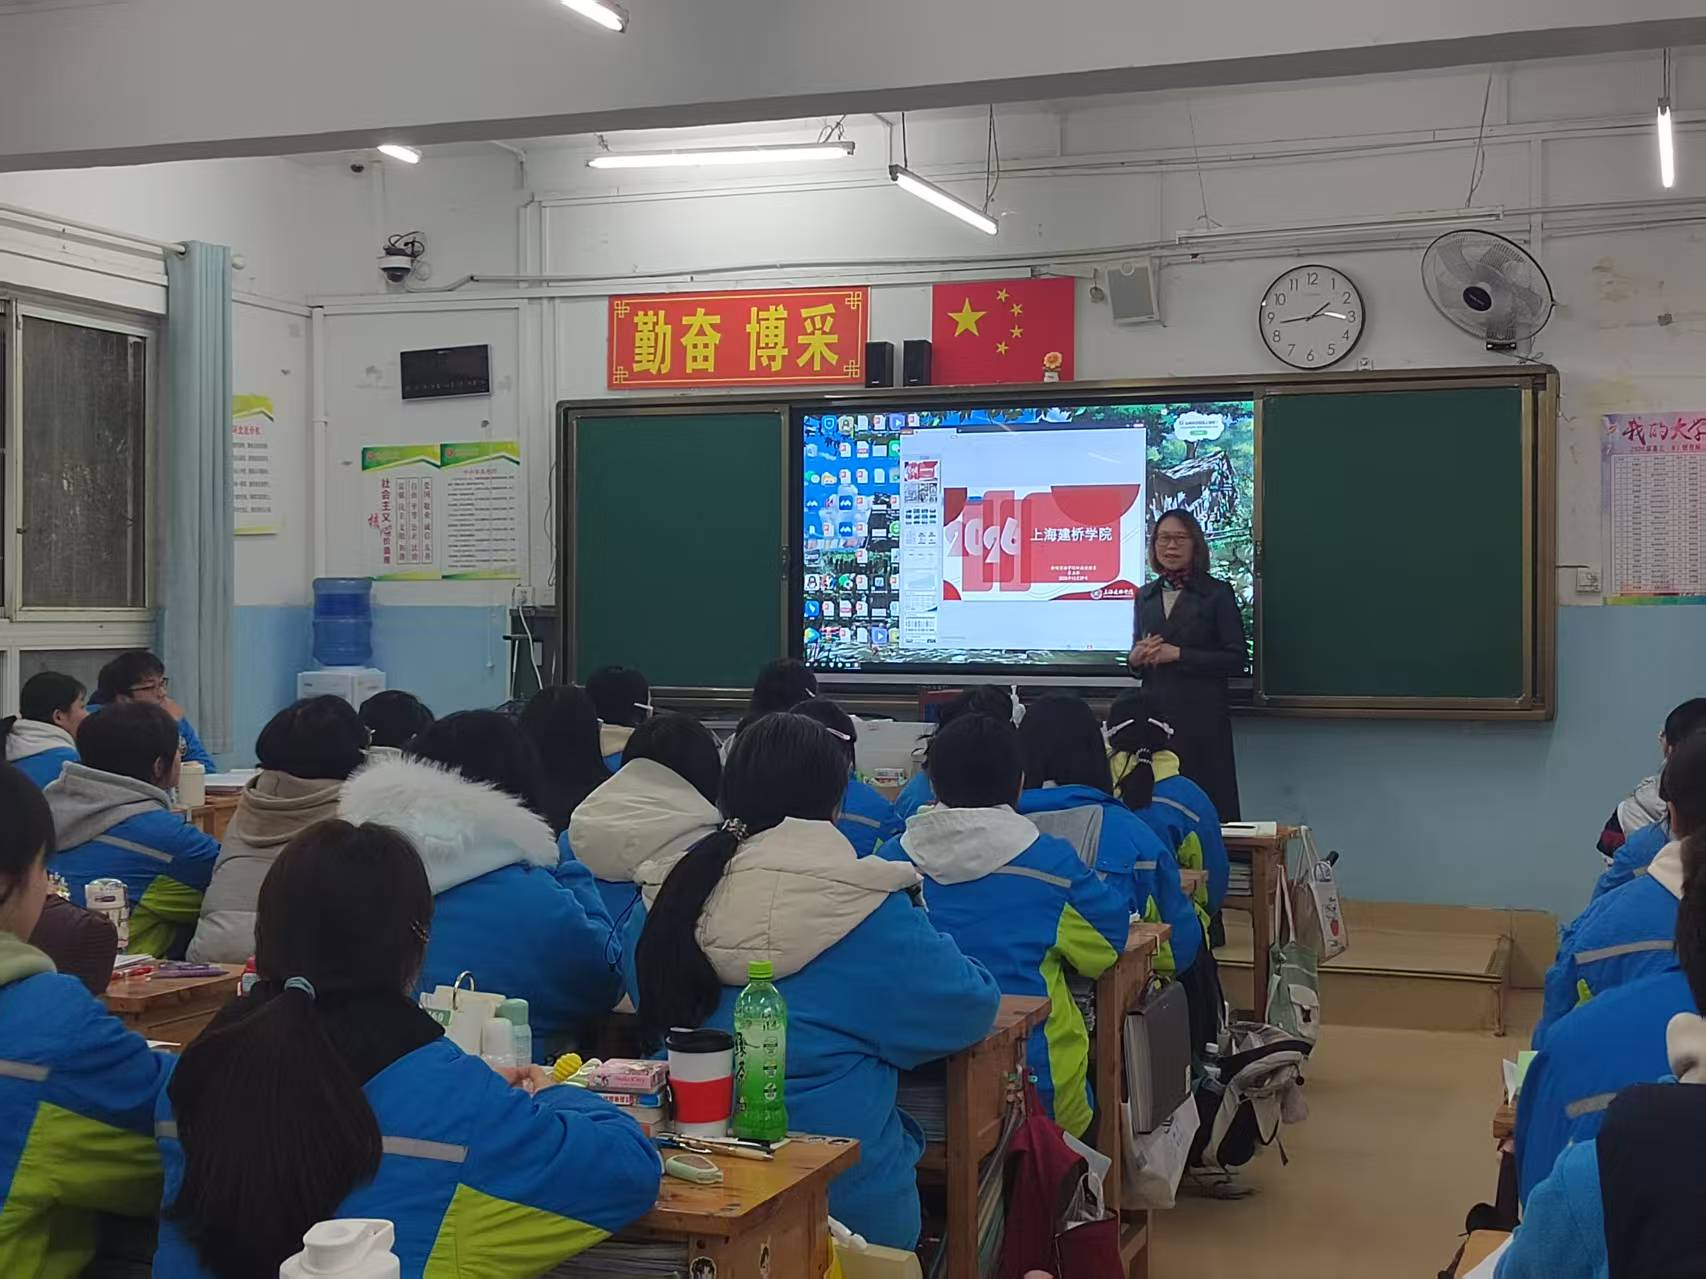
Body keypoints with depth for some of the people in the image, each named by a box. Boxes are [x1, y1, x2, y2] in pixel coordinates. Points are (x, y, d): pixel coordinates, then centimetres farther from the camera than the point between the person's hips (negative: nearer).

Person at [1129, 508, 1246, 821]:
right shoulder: (1146, 595, 14)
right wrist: (1136, 658, -2)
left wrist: (1179, 654, -13)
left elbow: (1237, 659, -7)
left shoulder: (1217, 593, -2)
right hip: (1154, 710, 4)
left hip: (1201, 715, -4)